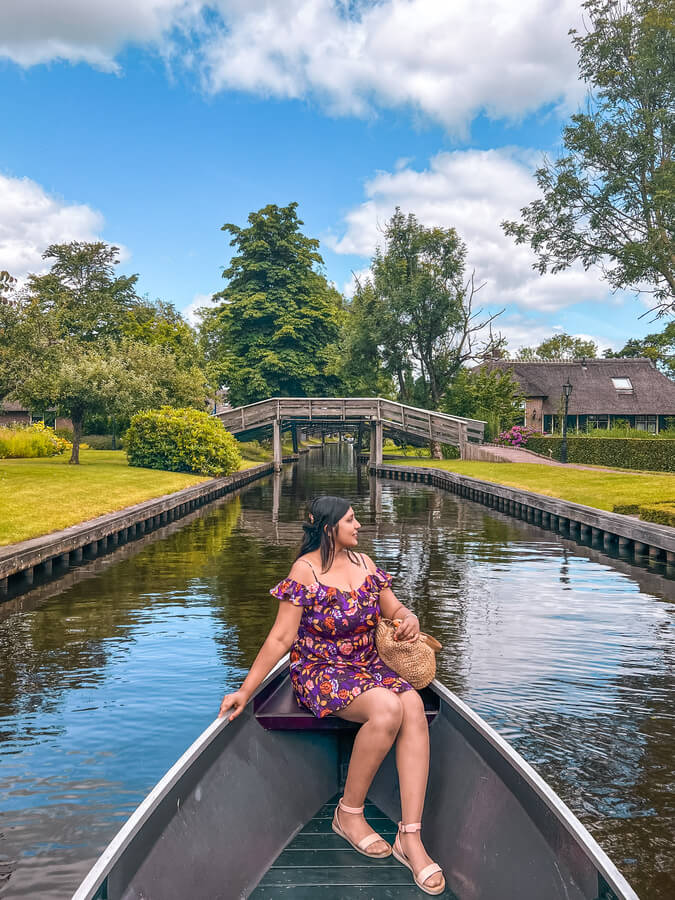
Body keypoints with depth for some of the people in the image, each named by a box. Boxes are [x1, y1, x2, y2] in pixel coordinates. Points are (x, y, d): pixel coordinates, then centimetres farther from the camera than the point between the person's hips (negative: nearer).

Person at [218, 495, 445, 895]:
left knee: (413, 706, -27)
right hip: (322, 672, -5)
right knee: (387, 708, -33)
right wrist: (245, 690, -12)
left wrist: (409, 619, -8)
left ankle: (411, 837, -26)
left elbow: (394, 608, 16)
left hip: (371, 667, 5)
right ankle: (349, 813, -11)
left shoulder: (364, 562, 9)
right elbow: (280, 639, -9)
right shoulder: (305, 570, -9)